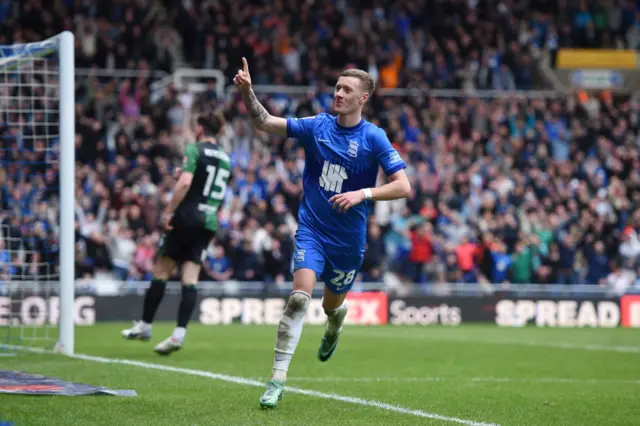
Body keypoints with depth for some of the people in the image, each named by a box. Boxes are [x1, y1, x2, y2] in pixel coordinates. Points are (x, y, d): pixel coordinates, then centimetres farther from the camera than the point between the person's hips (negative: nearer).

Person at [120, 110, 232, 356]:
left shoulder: (195, 149, -6)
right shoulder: (225, 159, 14)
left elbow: (185, 182, -19)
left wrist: (168, 211, -17)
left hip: (186, 218, -6)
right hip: (209, 223, 6)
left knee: (160, 273, 5)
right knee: (190, 280, 0)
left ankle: (145, 326, 13)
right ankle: (179, 334, -11)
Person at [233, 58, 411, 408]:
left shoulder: (373, 138, -9)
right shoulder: (317, 126, -1)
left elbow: (403, 186, -14)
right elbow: (264, 122, -4)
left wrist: (362, 194, -26)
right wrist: (247, 93, -21)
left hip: (349, 239, 0)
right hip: (312, 229, 0)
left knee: (332, 306, 16)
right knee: (299, 296, -20)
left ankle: (333, 329, 57)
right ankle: (278, 379, -18)